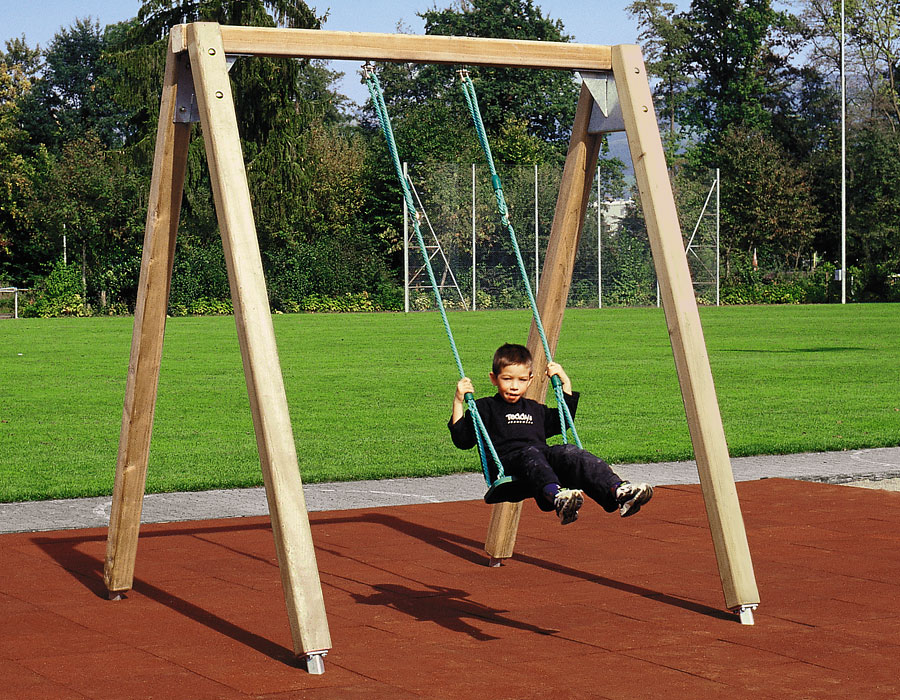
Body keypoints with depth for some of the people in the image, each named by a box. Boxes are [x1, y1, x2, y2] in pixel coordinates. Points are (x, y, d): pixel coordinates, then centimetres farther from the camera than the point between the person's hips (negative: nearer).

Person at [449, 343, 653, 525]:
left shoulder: (535, 409, 33)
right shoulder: (484, 408, 17)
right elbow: (462, 440, 8)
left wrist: (565, 383, 40)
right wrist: (459, 402, 0)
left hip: (544, 454, 5)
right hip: (507, 460, -5)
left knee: (570, 453, -27)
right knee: (530, 454, -39)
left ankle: (619, 491, -51)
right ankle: (557, 496, -71)